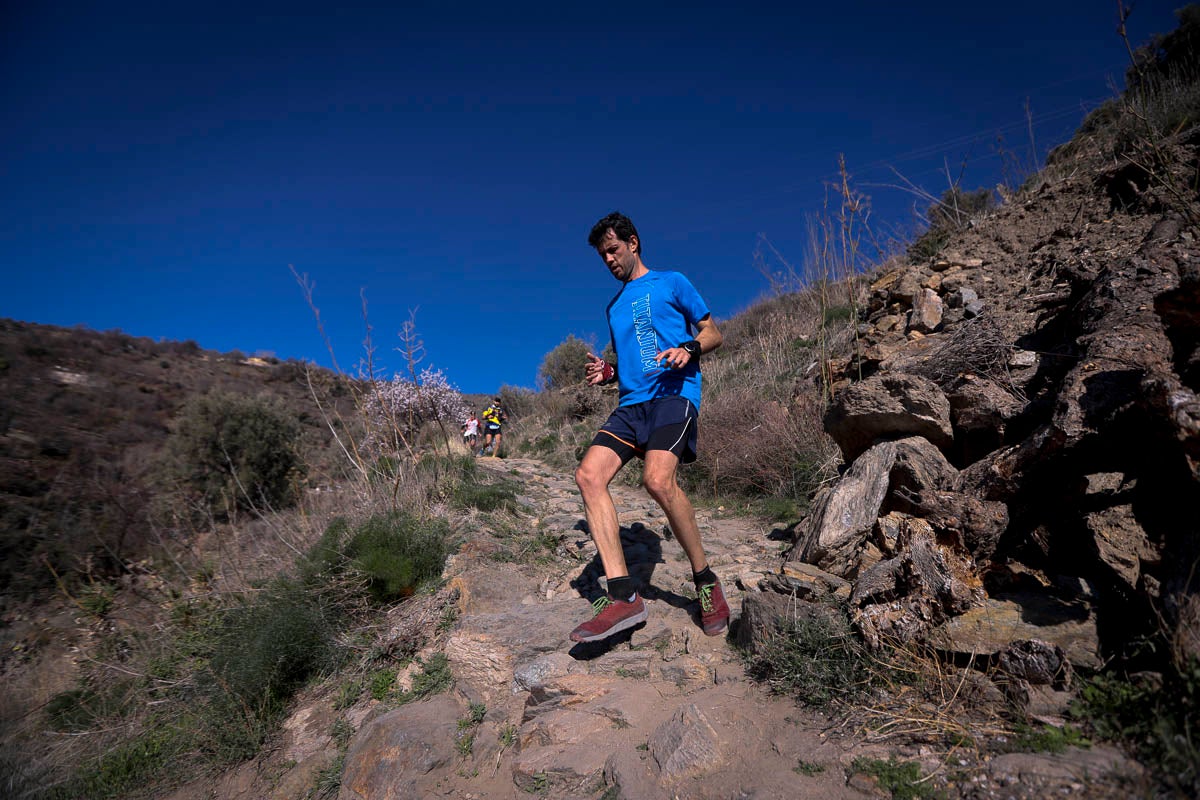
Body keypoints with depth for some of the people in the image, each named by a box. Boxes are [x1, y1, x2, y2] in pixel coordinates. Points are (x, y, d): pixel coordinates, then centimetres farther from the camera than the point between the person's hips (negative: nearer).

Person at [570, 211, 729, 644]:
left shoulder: (671, 282, 11)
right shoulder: (614, 306, 28)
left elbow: (713, 333, 9)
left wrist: (688, 348, -13)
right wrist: (606, 372, 12)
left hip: (674, 393, -6)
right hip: (631, 402, 6)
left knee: (657, 479, -31)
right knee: (589, 474, -18)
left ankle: (705, 580, -10)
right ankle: (623, 595, -19)